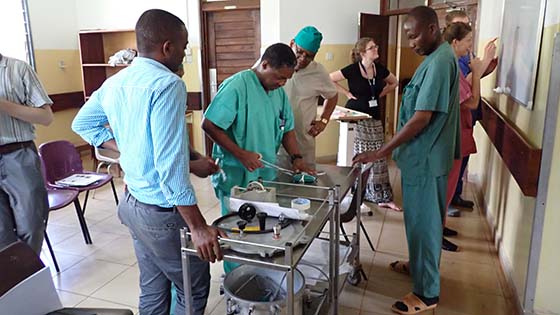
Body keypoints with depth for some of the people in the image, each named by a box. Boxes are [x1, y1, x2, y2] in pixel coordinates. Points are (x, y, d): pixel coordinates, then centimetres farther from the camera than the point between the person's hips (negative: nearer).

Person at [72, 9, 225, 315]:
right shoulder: (167, 84, -21)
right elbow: (171, 164, -27)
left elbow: (82, 124, 20)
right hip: (162, 212, -8)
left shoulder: (114, 83, 6)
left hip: (133, 202, 9)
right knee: (194, 290, 11)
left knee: (153, 289, 21)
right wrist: (199, 228, -23)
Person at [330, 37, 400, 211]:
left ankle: (382, 197, 15)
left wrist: (381, 93, 7)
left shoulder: (380, 68, 5)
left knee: (379, 158, 6)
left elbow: (394, 83, 22)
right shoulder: (352, 70, -10)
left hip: (375, 118, 5)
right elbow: (329, 79, -10)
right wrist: (347, 93, -10)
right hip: (356, 117, -5)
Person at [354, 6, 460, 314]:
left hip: (425, 158, -10)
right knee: (421, 219, 22)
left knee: (424, 222, 1)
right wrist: (393, 147, 19)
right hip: (422, 154, 10)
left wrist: (380, 152, -22)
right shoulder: (437, 57, 11)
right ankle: (419, 264, 41)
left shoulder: (440, 61, -21)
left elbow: (421, 118, -26)